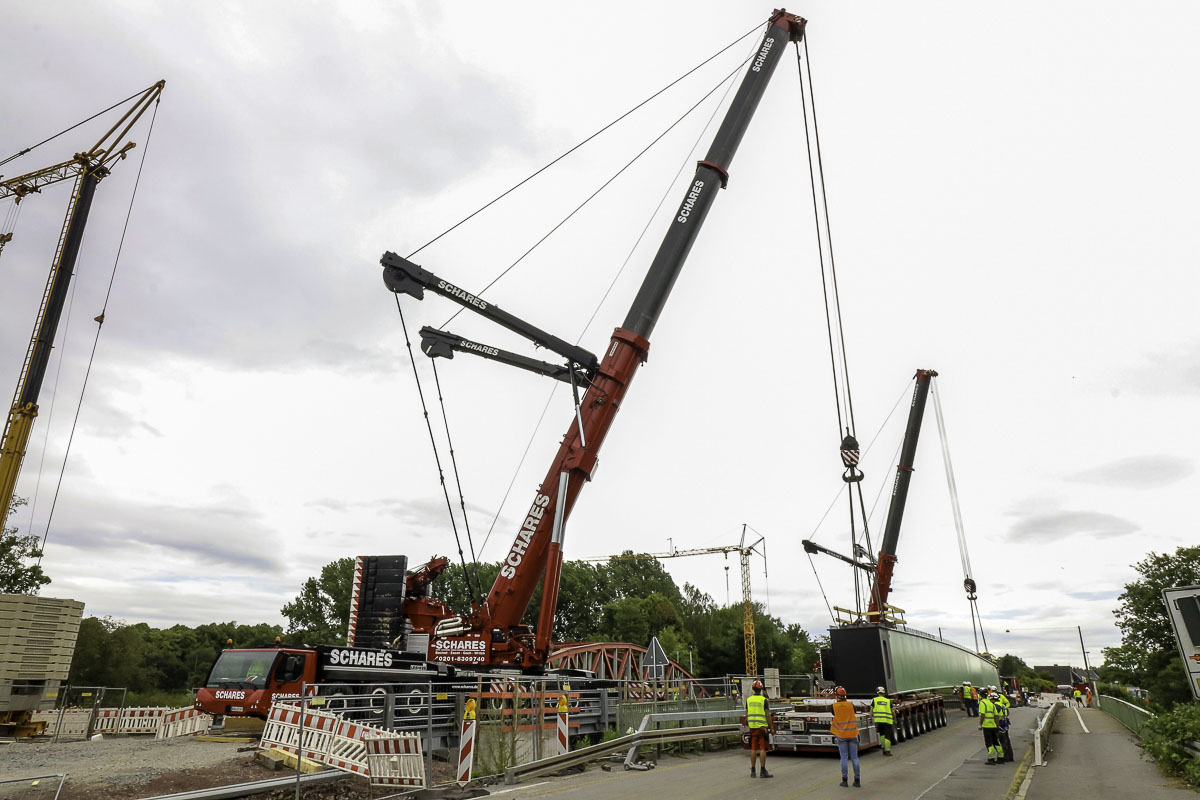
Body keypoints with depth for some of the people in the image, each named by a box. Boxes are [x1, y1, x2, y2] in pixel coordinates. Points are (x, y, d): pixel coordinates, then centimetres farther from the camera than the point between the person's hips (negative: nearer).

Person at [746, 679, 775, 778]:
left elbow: (747, 714, 8)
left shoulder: (748, 699, 5)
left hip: (752, 727, 4)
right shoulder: (764, 700, -7)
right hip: (762, 726, -4)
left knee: (753, 749, 7)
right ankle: (763, 771, -1)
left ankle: (753, 771, 9)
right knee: (763, 749, -1)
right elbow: (768, 715, -8)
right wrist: (771, 728, -1)